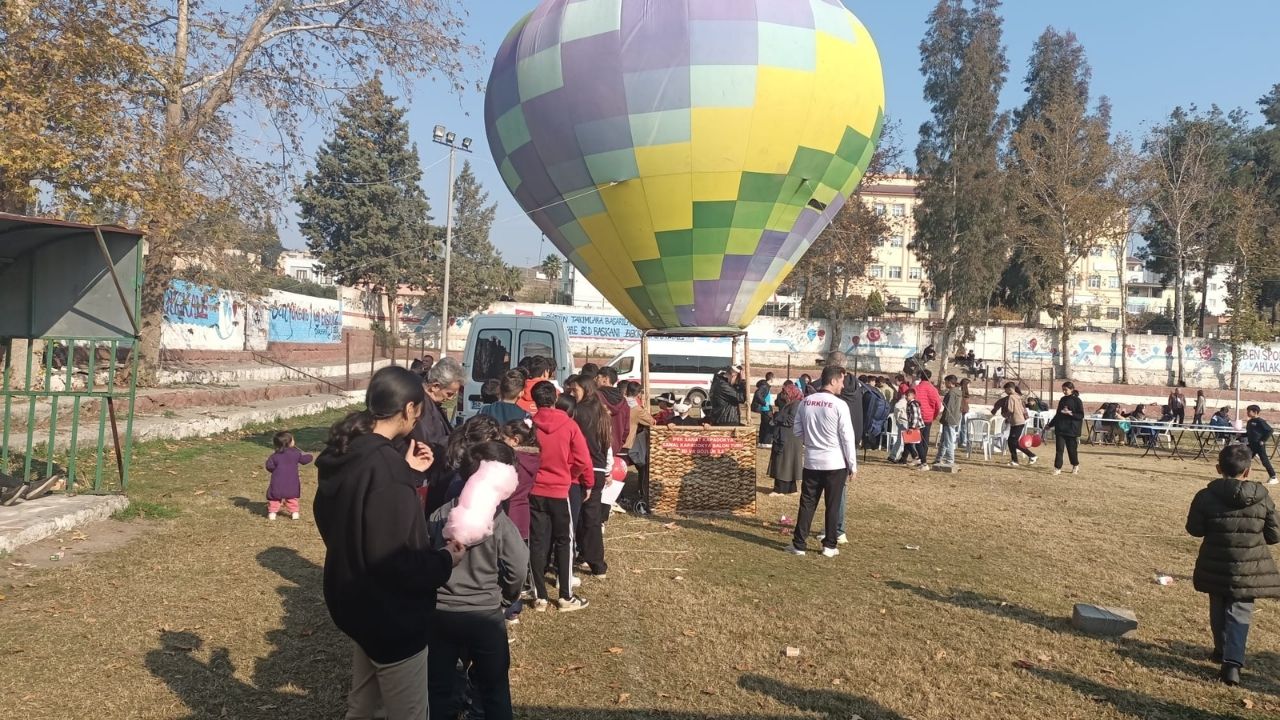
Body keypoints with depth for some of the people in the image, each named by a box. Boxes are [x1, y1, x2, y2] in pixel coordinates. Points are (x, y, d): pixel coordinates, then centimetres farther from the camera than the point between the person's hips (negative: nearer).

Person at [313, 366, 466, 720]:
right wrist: (443, 561, -14)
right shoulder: (384, 467, -29)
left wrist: (407, 473, 5)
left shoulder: (347, 454, 0)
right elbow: (392, 560, -31)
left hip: (356, 602, 9)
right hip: (390, 614, -9)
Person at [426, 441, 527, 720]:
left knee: (439, 686, 18)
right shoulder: (499, 521, -15)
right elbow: (518, 570, -12)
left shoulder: (439, 515, -2)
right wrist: (504, 599, 8)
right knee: (494, 687, 15)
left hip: (439, 612, 4)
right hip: (485, 615, -3)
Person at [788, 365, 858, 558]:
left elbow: (797, 431, 8)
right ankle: (829, 546, 14)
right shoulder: (839, 405, -13)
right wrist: (852, 465, -2)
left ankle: (798, 544, 11)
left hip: (811, 461, 4)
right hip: (835, 463, -4)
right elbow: (847, 438, -10)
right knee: (833, 506, 7)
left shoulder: (805, 402, 1)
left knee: (807, 504, 9)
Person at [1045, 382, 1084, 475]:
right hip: (1060, 428, 4)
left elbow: (1081, 415, -8)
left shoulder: (1077, 400, -5)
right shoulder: (1062, 400, 12)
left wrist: (1071, 413, -24)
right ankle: (1057, 468, -3)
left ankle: (1075, 466, 29)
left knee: (1072, 449, 6)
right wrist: (1050, 425, 21)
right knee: (1059, 449, -2)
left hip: (1072, 429, -4)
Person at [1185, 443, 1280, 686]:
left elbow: (1194, 529, -4)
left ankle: (1222, 649, 37)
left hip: (1216, 566, 1)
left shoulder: (1205, 497, -11)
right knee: (1240, 611, 4)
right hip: (1248, 569, 0)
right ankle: (1232, 661, -9)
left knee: (1219, 608, 19)